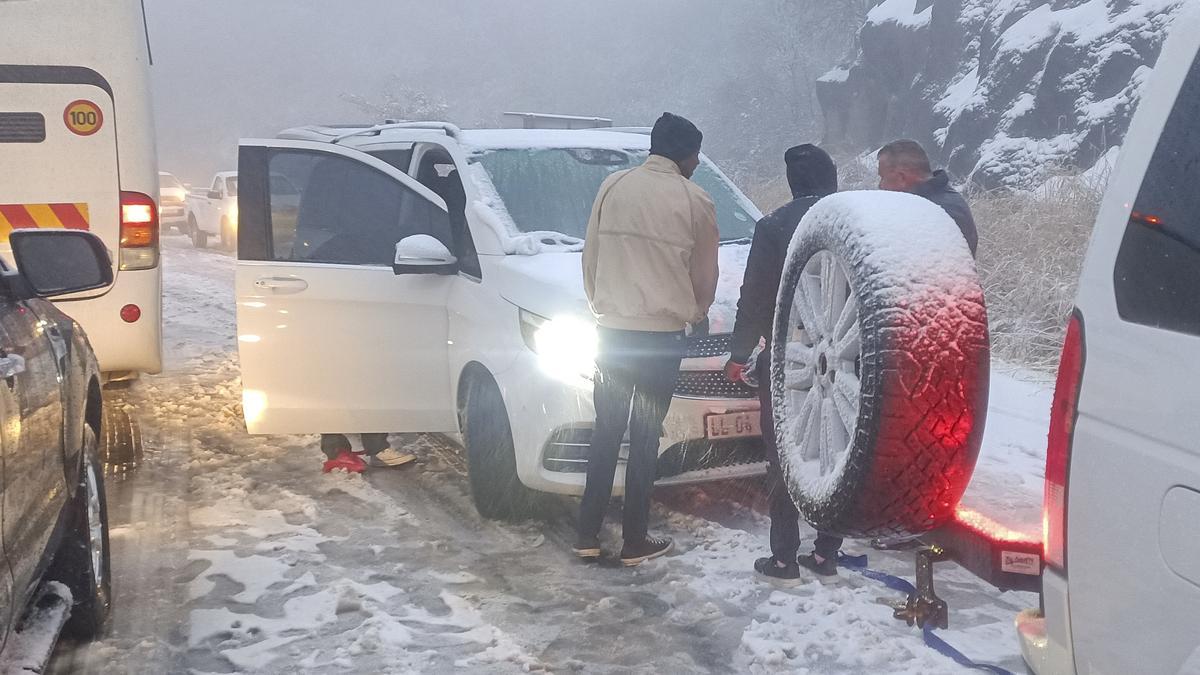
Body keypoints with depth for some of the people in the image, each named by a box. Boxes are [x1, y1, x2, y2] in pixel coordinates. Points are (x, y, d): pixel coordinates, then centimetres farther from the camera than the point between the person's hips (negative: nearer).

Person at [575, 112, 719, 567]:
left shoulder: (613, 187, 4)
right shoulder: (694, 201, -4)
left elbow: (590, 258, 7)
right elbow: (705, 275, 6)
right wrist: (696, 312, 25)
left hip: (611, 330, 3)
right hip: (662, 334, -3)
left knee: (605, 434, 12)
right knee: (645, 439, 5)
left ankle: (588, 536, 14)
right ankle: (635, 542, 12)